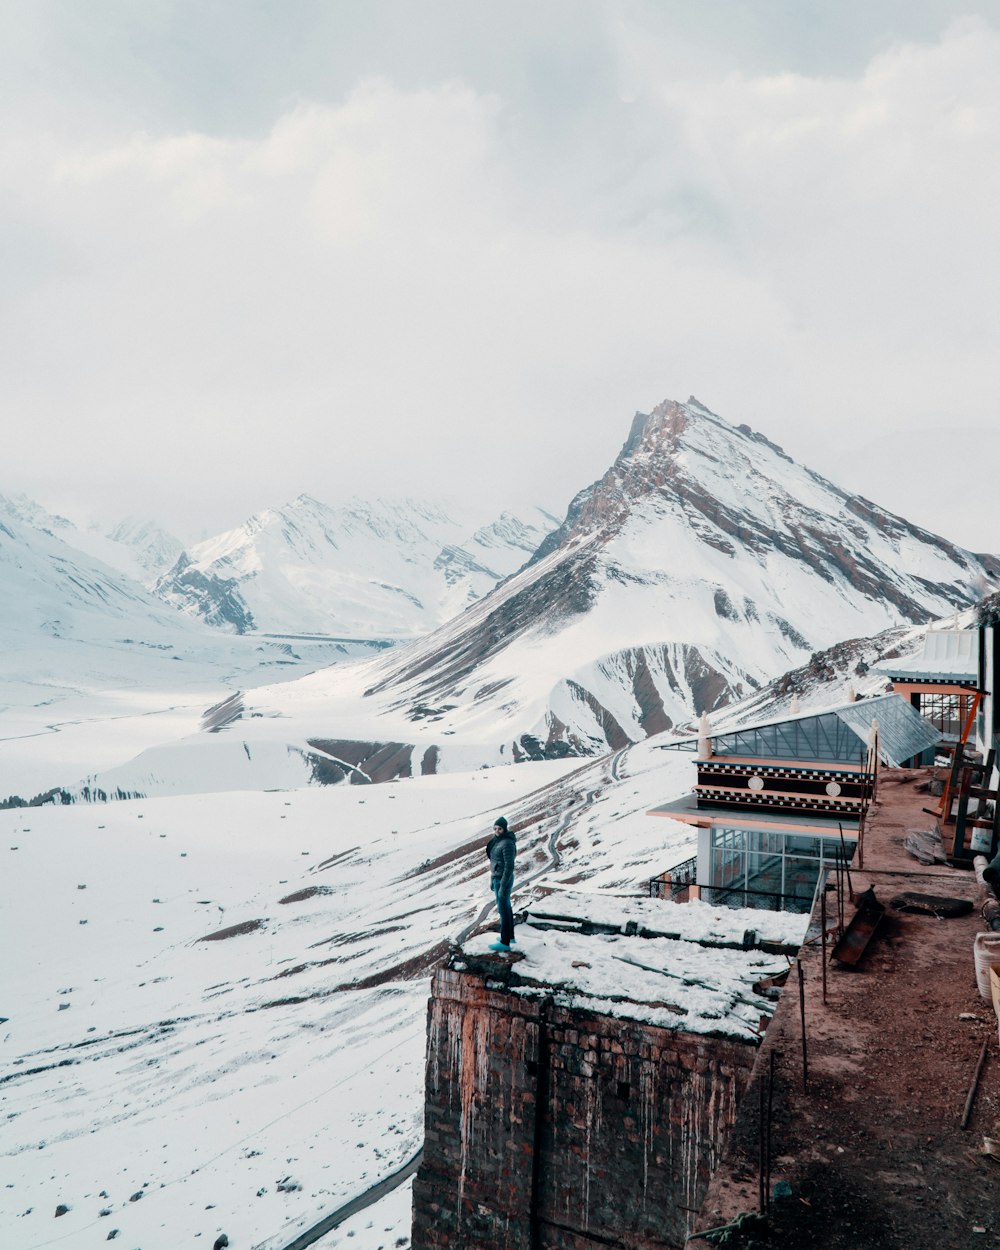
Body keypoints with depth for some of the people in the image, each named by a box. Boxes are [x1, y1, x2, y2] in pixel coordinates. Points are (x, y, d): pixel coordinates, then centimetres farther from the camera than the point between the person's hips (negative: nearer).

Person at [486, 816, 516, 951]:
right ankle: (510, 936, 34)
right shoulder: (497, 840, 5)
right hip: (497, 877, 10)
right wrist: (493, 879, 18)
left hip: (503, 880, -10)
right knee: (506, 906, 20)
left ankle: (505, 942, 9)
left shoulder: (507, 843, -23)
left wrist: (502, 886, -22)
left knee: (503, 910, 0)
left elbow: (509, 866, -24)